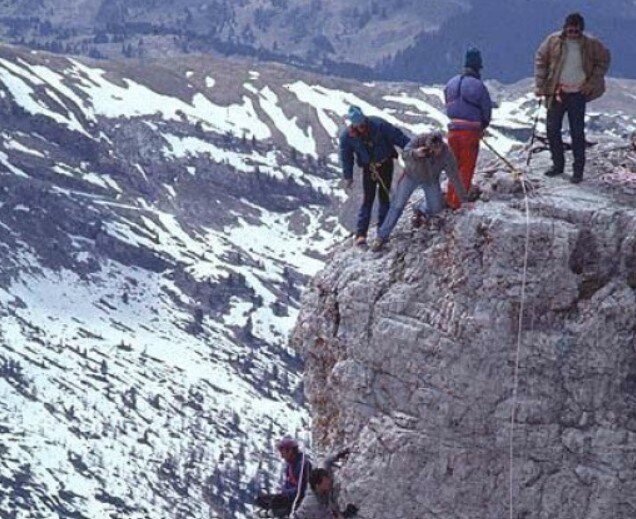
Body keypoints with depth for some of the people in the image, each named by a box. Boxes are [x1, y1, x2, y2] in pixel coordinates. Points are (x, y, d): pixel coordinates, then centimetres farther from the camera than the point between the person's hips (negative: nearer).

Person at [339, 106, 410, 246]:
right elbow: (346, 157, -1)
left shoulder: (378, 125, -21)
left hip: (385, 164, 0)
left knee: (384, 196, 1)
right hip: (368, 168, 0)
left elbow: (398, 137, -14)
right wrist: (348, 177, 3)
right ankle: (361, 233, -8)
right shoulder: (346, 136, -15)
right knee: (368, 199, -7)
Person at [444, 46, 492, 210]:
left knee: (454, 165, 18)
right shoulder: (478, 85, -12)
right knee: (466, 168, 4)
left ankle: (450, 200, 20)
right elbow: (487, 109, -4)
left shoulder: (451, 83, 5)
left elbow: (448, 104, 10)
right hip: (471, 130, -5)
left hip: (453, 129, 5)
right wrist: (483, 126, 15)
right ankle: (458, 202, 2)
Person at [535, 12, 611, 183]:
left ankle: (578, 169, 4)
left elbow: (603, 61, 5)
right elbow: (540, 60, 2)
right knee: (552, 128, 7)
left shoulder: (591, 44, -9)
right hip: (556, 92, 2)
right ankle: (558, 164, 22)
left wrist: (592, 83, -3)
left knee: (577, 132, -3)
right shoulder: (553, 41, -7)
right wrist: (540, 85, -2)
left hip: (577, 93, -2)